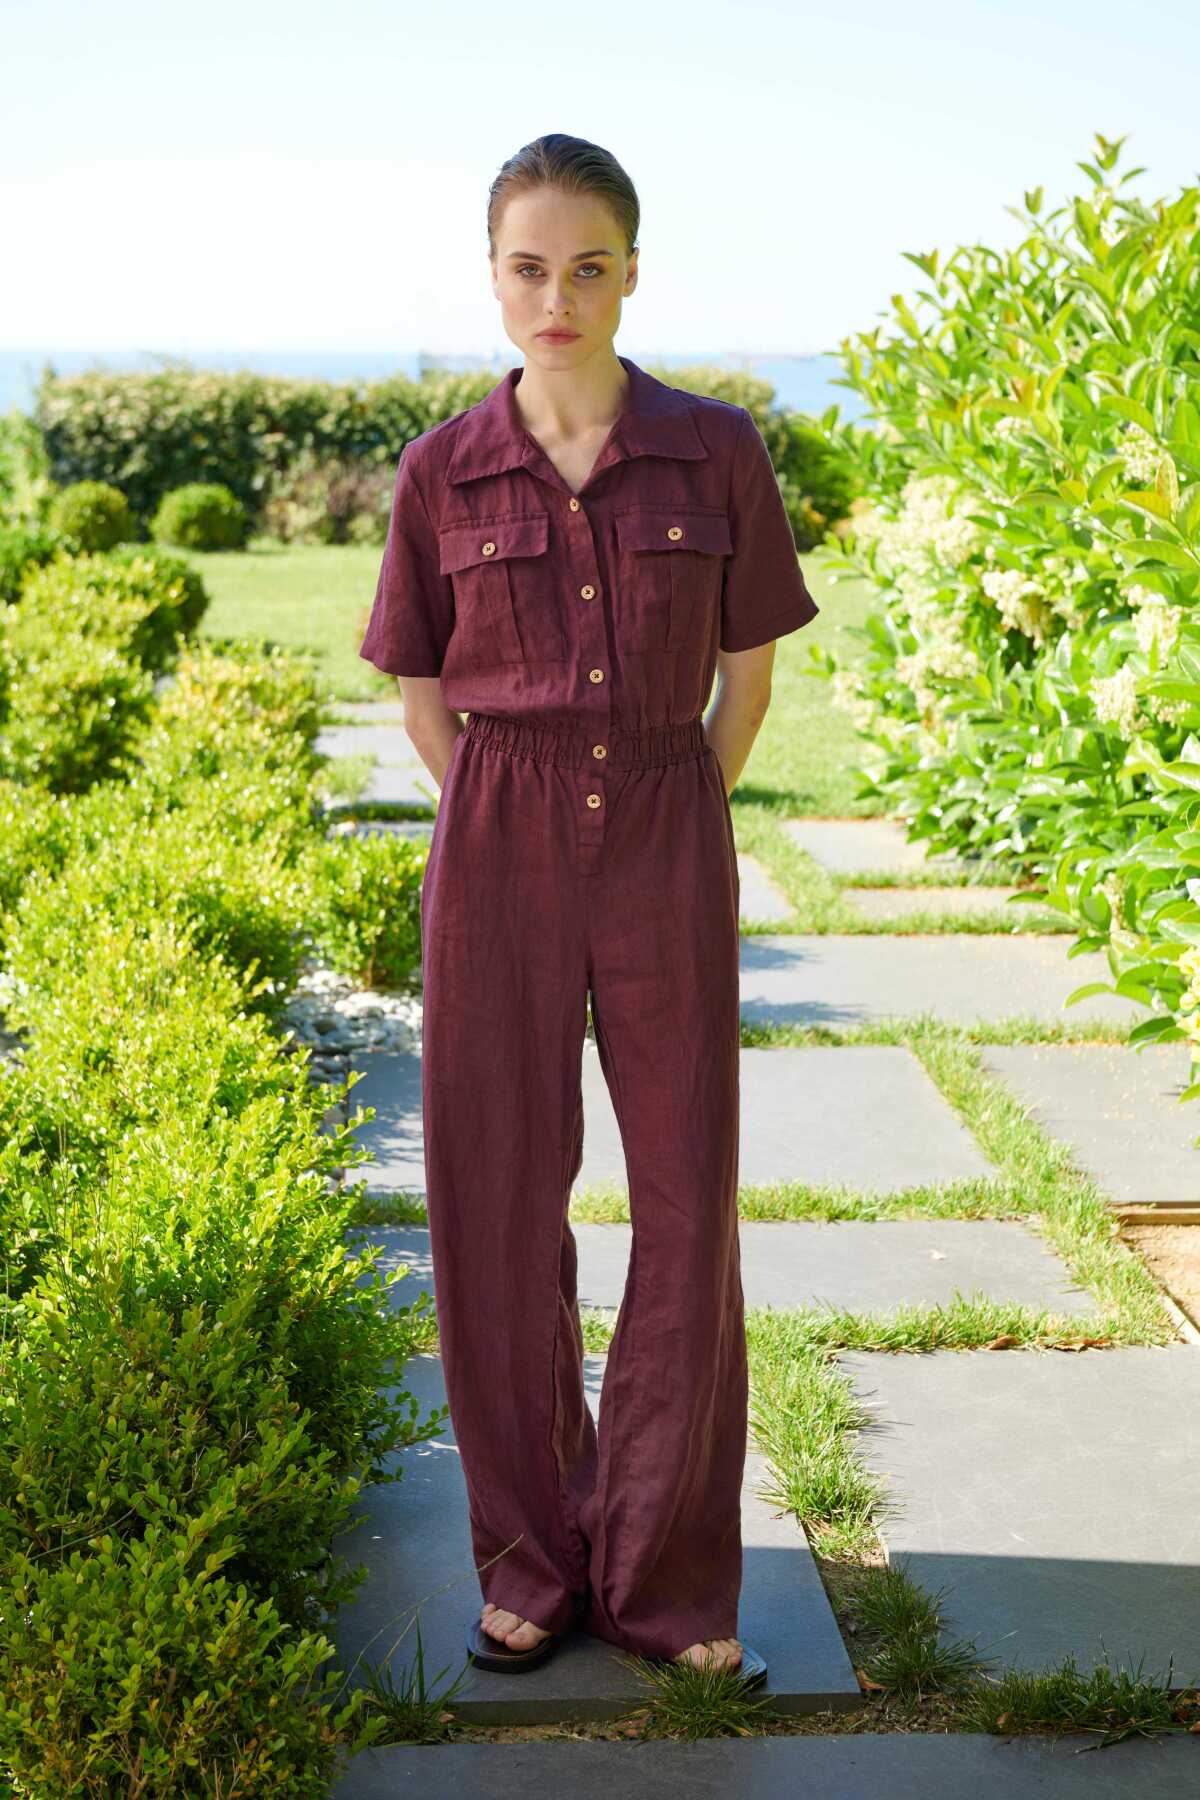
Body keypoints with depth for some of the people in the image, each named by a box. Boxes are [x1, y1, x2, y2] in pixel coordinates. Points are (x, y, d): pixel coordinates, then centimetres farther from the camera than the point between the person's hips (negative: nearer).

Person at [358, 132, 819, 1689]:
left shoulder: (718, 453, 0)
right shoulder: (444, 474, 1)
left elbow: (748, 675, 8)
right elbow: (426, 701, 10)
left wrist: (662, 841, 4)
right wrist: (516, 843, 4)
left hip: (668, 846, 0)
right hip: (495, 857, 0)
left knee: (688, 1201, 2)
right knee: (500, 1199, 4)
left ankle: (665, 1574, 18)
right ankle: (532, 1556, 22)